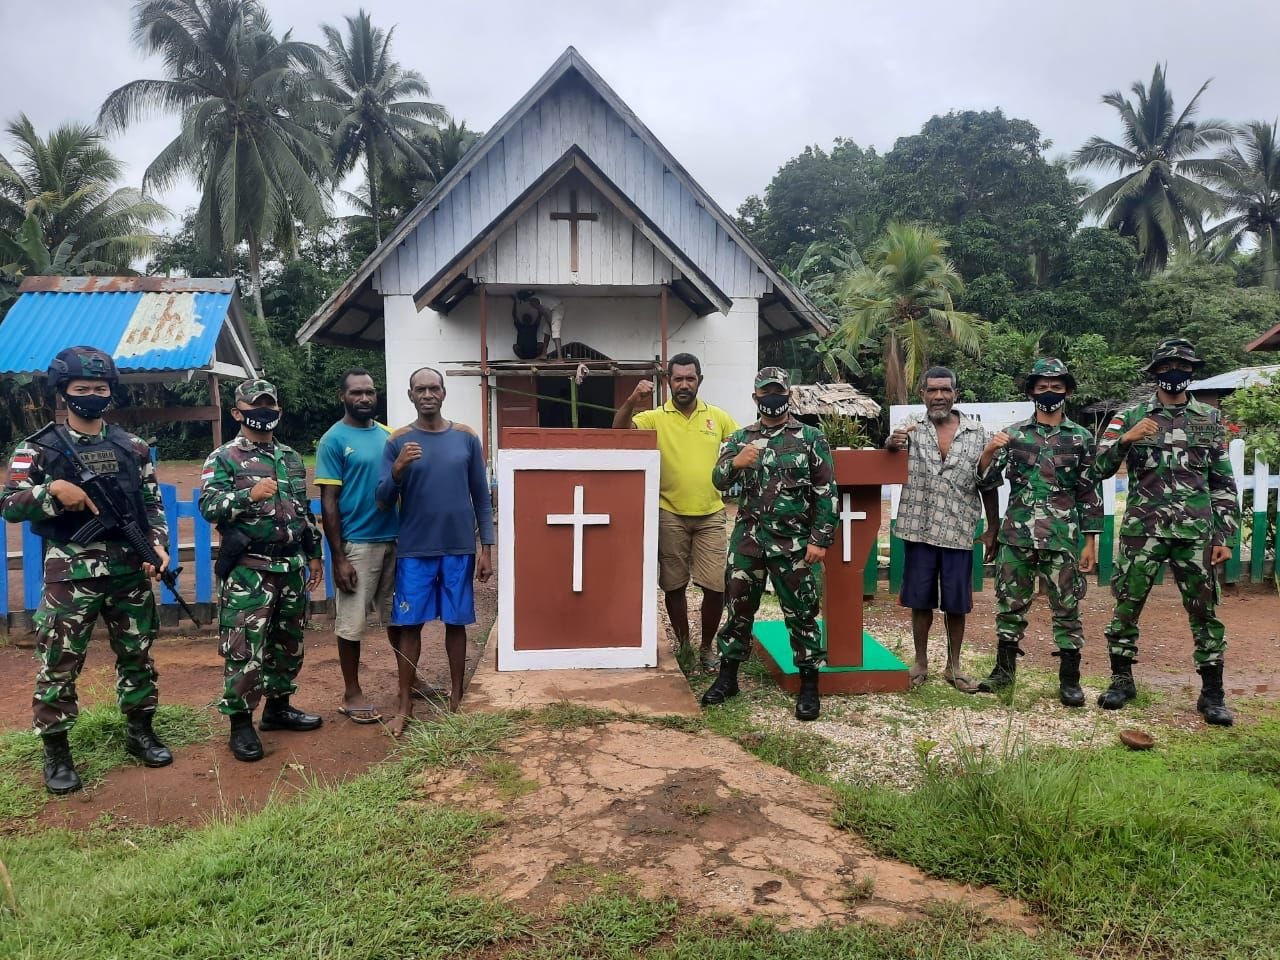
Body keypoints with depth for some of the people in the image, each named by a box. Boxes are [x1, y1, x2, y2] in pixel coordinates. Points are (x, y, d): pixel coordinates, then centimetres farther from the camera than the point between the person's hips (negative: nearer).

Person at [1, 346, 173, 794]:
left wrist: (158, 545, -6)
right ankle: (56, 753, 14)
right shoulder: (39, 449, 0)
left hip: (129, 571, 3)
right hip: (70, 574, -3)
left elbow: (153, 505, 9)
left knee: (137, 654, 11)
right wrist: (53, 490, -21)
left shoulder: (133, 448, 7)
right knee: (58, 663, 1)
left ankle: (140, 731, 27)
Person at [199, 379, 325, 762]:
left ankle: (278, 706, 29)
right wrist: (249, 494, -30)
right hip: (249, 570, -6)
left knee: (288, 643, 14)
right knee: (245, 649, -4)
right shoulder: (223, 458, -3)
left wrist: (314, 554, 17)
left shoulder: (292, 458, 14)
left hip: (292, 567, 6)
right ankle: (240, 724, 7)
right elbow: (208, 506, -15)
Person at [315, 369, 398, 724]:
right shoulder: (334, 440, -7)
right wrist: (338, 557, -13)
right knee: (351, 622, 4)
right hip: (357, 544, -5)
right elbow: (328, 502, -9)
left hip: (394, 540, 5)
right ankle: (351, 694, 17)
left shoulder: (388, 435, 9)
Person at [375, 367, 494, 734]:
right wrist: (397, 471, -22)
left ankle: (456, 698, 25)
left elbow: (481, 496, 5)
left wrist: (487, 547, 1)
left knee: (456, 623, 10)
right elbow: (383, 502, -3)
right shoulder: (398, 441, -1)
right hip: (414, 550, -1)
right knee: (409, 625, 3)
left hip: (460, 549, 1)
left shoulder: (466, 438, 2)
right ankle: (405, 705, 15)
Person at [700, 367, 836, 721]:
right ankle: (727, 677, 23)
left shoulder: (811, 437, 0)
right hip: (748, 540, 3)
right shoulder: (740, 438, 7)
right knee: (739, 607, 10)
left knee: (800, 613, 5)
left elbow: (826, 492, -3)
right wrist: (735, 463, -24)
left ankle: (809, 685, 18)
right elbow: (719, 480, -2)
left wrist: (820, 539, -9)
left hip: (794, 544, -2)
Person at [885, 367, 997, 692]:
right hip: (919, 530, 0)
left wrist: (992, 528, 4)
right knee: (920, 600, 9)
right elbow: (890, 444, -20)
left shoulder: (976, 432, 2)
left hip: (959, 532, 1)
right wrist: (893, 441, -44)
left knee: (956, 604, 9)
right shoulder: (912, 425, 0)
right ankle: (920, 663, 25)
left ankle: (953, 667, 25)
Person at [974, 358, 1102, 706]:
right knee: (1010, 605, 9)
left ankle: (1069, 680, 14)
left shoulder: (1081, 438, 4)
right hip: (1016, 536, 1)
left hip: (1061, 539, -1)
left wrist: (1090, 542, 1)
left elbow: (1091, 492, 5)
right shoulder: (1014, 434, 5)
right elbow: (987, 482, 2)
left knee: (1066, 609, 4)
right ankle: (1004, 671, 21)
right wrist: (989, 452, -18)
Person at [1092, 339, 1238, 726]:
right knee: (1126, 605, 4)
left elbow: (1224, 483, 10)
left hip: (1196, 533, 1)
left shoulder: (1210, 420, 8)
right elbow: (1099, 469, -4)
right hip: (1142, 531, -1)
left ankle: (1212, 694, 15)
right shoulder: (1130, 416, 2)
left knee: (1205, 611, 5)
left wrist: (1225, 535, 3)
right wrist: (1125, 439, -21)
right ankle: (1121, 681, 19)